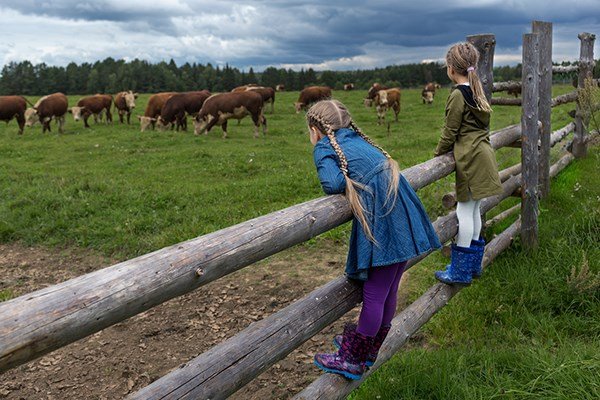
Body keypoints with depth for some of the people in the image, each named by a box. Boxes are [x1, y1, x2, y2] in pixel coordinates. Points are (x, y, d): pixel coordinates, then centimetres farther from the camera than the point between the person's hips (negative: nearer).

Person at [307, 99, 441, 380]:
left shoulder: (323, 147, 2)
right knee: (388, 289, 18)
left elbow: (333, 184, -14)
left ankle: (353, 360, 16)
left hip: (382, 221, -8)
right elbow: (382, 167, 21)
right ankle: (372, 349, 36)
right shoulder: (357, 138, 24)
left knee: (374, 294, 2)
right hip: (404, 217, 8)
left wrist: (343, 184, 6)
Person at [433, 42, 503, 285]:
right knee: (473, 210, 14)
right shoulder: (476, 90, 14)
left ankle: (460, 272, 1)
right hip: (482, 154, 9)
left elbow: (450, 131, -11)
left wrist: (438, 154, 4)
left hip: (471, 159, -9)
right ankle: (473, 265, 23)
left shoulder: (458, 95, -13)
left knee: (464, 212, -5)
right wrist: (447, 151, 21)